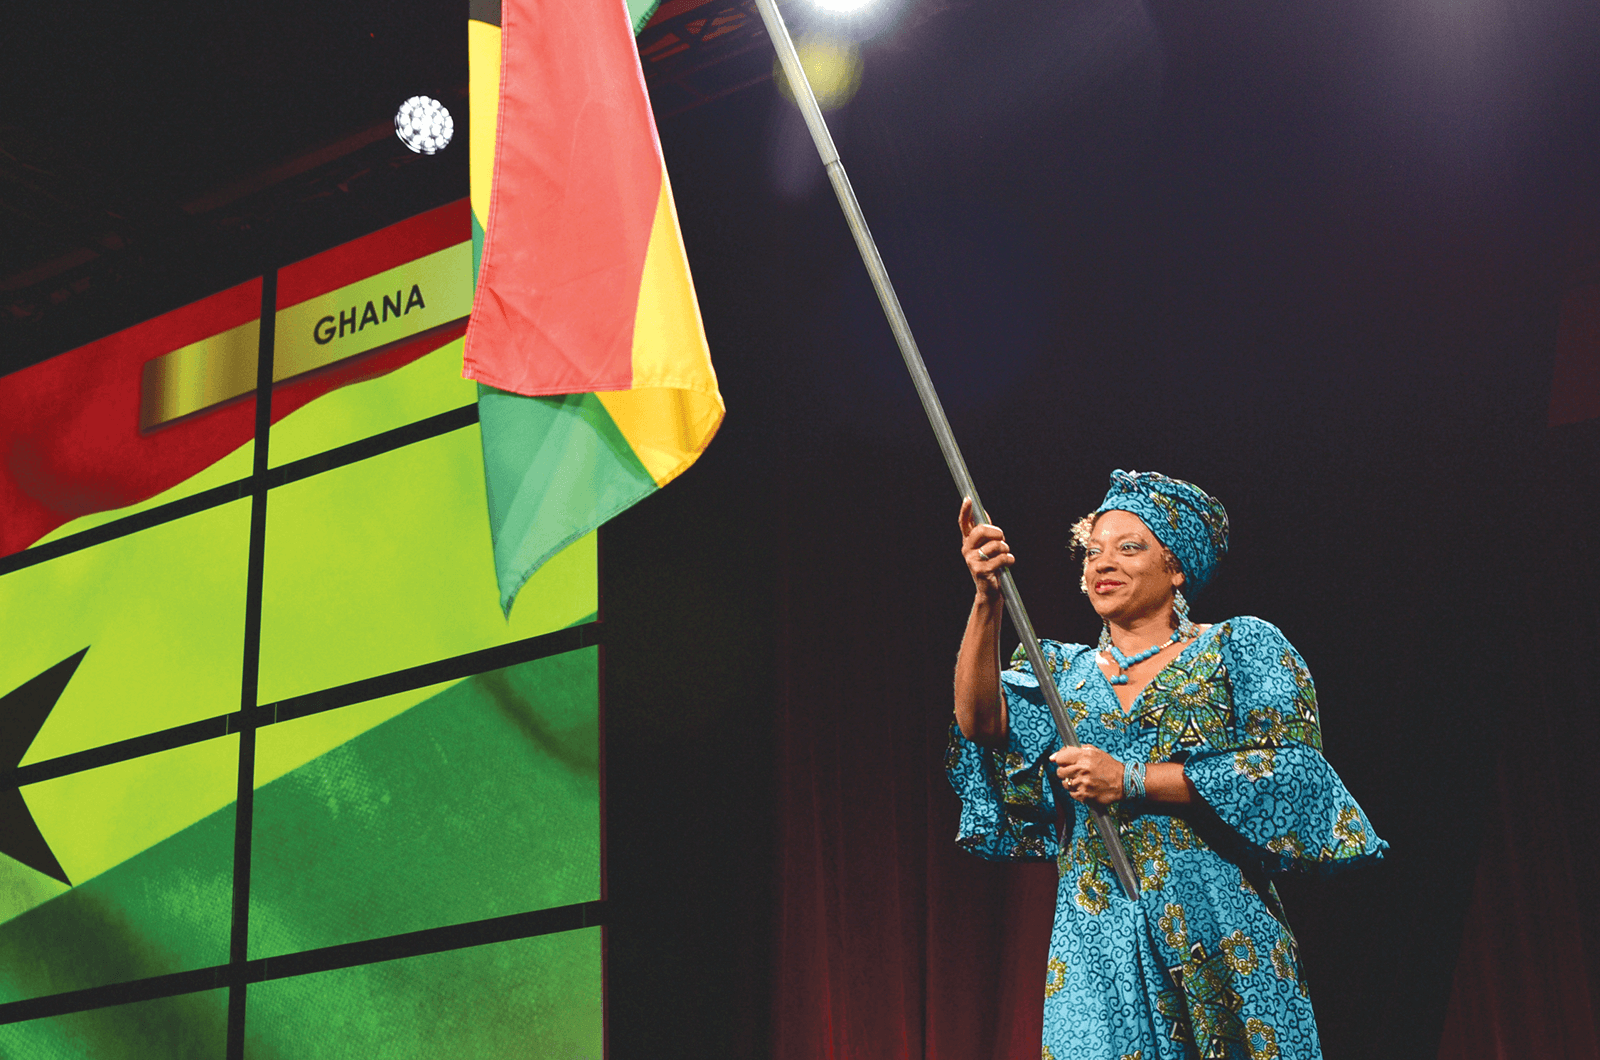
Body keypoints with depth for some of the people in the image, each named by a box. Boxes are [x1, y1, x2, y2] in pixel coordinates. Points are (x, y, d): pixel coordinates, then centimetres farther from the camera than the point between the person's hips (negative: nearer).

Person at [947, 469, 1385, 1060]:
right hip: (1097, 941, 2)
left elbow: (1292, 771, -7)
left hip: (1224, 929, -2)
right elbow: (981, 722, -3)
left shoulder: (1242, 648, 6)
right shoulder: (1065, 672, 15)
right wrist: (986, 602, -16)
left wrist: (1129, 781, -11)